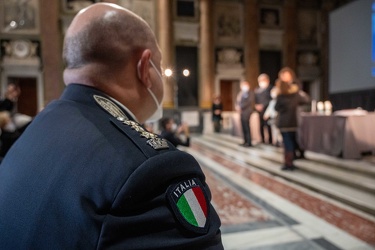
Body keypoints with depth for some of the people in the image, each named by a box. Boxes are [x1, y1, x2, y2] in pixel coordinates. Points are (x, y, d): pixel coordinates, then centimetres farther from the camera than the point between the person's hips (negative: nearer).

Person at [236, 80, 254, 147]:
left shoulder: (250, 93, -5)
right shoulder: (241, 93, 17)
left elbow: (249, 102, -14)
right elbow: (238, 101, 18)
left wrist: (240, 107, -14)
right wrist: (237, 106, -2)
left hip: (246, 112, -7)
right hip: (241, 112, 7)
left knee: (246, 127, -8)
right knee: (244, 127, 8)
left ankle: (249, 143, -4)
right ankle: (246, 141, 15)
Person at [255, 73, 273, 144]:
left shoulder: (269, 89, -4)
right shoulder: (257, 90, 12)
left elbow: (270, 100, -9)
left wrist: (263, 105, -13)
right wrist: (256, 106, -3)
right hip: (259, 111, 5)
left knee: (268, 126, -4)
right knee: (261, 126, 5)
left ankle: (270, 141, 4)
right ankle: (263, 140, 15)